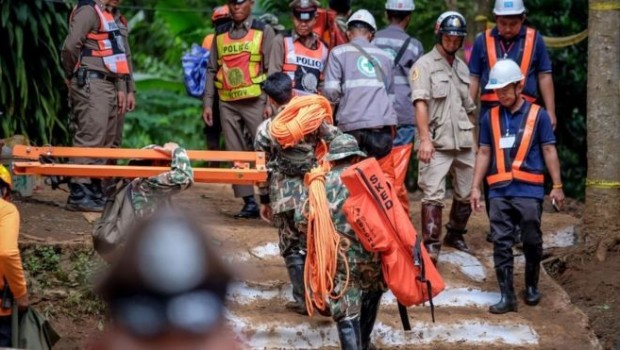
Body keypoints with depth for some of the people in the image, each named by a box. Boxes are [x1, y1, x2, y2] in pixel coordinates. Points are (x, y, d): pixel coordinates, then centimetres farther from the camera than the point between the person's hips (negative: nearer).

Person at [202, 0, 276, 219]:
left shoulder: (264, 32, 2)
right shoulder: (220, 34, 13)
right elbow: (212, 70, 15)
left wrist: (269, 103, -12)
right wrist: (208, 103, 8)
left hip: (254, 101, -4)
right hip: (227, 103, 4)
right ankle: (249, 202, 6)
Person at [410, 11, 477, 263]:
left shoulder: (462, 67, 18)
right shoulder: (425, 65, -2)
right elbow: (420, 103, -12)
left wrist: (473, 140, 16)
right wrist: (424, 138, -21)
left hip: (463, 143, 6)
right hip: (437, 143, -6)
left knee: (466, 193, 11)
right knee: (433, 195, -11)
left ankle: (455, 235, 29)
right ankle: (431, 246, -10)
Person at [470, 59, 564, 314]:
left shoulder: (537, 115, 1)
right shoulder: (490, 118, 9)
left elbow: (549, 151, 3)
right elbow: (484, 153, 13)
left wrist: (557, 186, 0)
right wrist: (475, 187, 9)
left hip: (529, 190, -2)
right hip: (499, 190, 2)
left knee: (531, 241, 5)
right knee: (501, 243, -1)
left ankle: (532, 286, 26)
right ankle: (507, 296, 1)